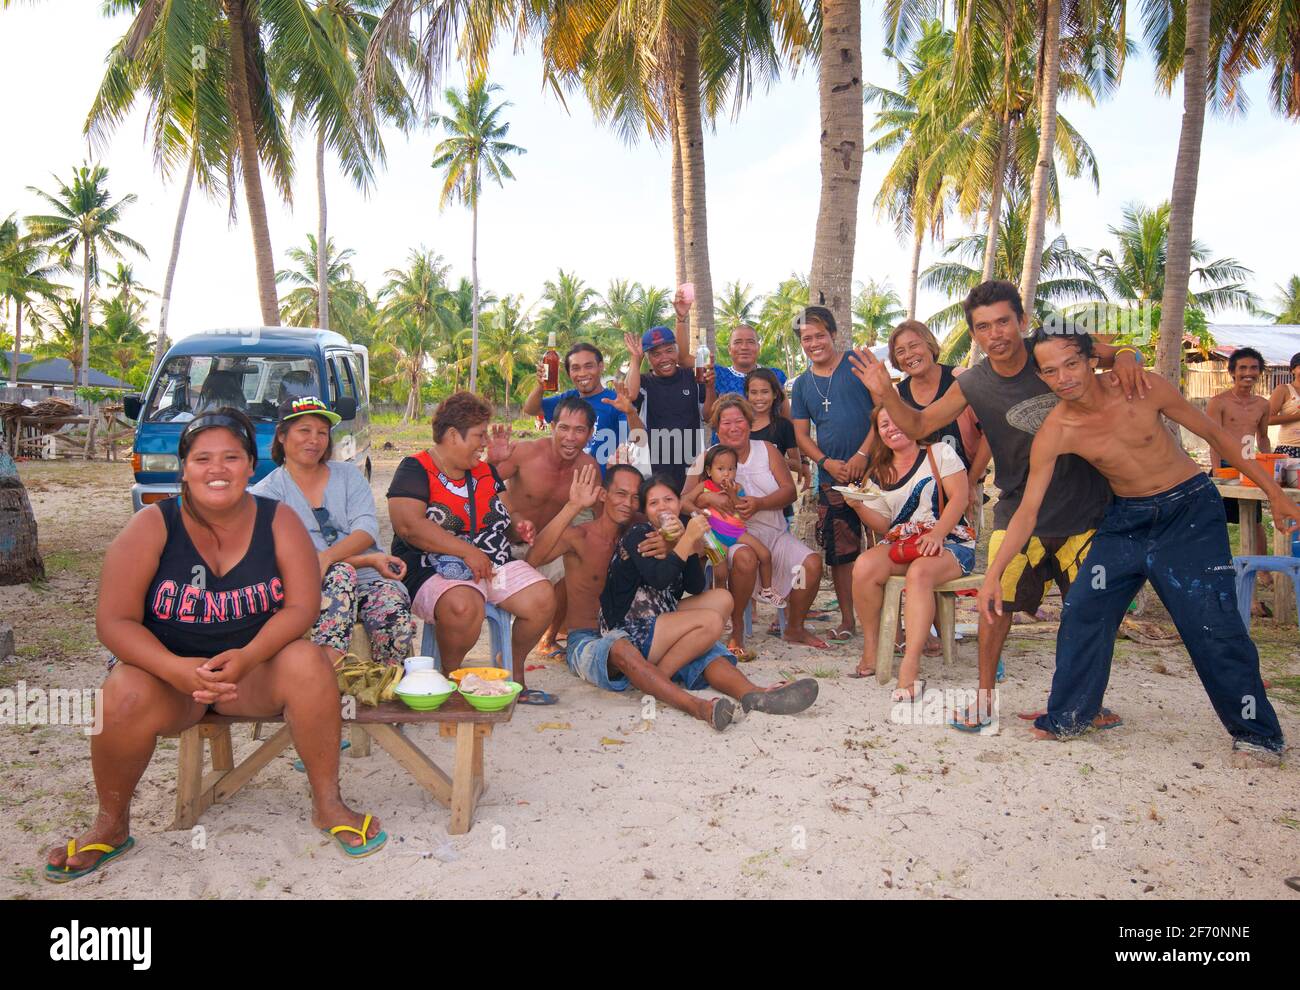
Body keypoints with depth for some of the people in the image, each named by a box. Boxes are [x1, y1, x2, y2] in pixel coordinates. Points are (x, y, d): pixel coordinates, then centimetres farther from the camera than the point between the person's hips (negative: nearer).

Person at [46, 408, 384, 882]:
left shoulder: (278, 521, -7)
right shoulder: (152, 526, -10)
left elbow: (302, 606, -12)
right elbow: (115, 621, -13)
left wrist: (246, 657, -30)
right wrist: (177, 669, -31)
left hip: (255, 668, 1)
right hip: (166, 670, 0)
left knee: (306, 662, -29)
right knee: (125, 695, -32)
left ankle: (327, 804, -12)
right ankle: (111, 825, -3)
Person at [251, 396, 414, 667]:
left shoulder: (347, 474, 16)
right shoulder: (267, 492, 6)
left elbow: (367, 528, -1)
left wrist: (326, 557, -23)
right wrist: (368, 560, -17)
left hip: (369, 580, 2)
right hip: (311, 591, -2)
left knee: (398, 623, -30)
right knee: (341, 573, -36)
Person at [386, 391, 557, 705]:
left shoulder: (485, 472, 17)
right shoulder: (416, 470, -5)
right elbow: (409, 525, -20)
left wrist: (517, 530, 5)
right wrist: (468, 552, -22)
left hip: (494, 563, 7)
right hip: (436, 570, -6)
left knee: (542, 598, -16)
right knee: (463, 607, -38)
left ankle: (515, 674, 6)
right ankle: (450, 679, -8)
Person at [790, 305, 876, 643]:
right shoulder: (802, 384, 13)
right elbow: (802, 434, 12)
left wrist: (862, 455, -13)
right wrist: (828, 463, -5)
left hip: (871, 469, -4)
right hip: (832, 477, 4)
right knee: (838, 551, 8)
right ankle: (847, 621, 20)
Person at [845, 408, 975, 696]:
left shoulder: (939, 453, 5)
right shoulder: (879, 474, 18)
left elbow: (959, 496, -6)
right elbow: (883, 526, 14)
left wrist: (936, 534, -21)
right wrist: (858, 506, -6)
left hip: (950, 542, -4)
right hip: (901, 544, 4)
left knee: (920, 572, -38)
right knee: (864, 566, -28)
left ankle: (910, 666, -44)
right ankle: (871, 649, -14)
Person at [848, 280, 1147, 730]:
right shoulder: (973, 385, -7)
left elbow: (1118, 352, 6)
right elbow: (918, 425, 1)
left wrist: (1126, 357, -19)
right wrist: (886, 394, -17)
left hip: (1085, 508, 0)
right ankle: (984, 697, 12)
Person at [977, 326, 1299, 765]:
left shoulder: (1146, 390, -17)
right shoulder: (1054, 433, -14)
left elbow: (1215, 434, -3)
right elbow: (1028, 509, -13)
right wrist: (993, 575, -20)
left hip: (1189, 511, -2)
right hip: (1126, 520, 2)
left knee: (1213, 624, -7)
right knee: (1082, 611, -3)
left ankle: (1257, 734, 10)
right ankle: (1066, 716, 14)